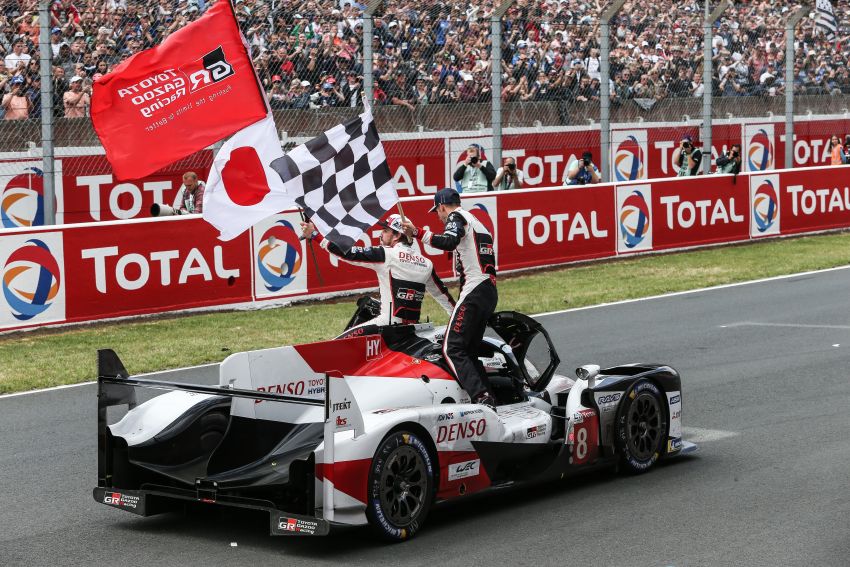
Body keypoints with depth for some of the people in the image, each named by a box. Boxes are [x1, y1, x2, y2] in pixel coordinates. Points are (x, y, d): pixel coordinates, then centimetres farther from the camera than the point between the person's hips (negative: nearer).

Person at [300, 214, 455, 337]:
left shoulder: (387, 255, -6)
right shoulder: (426, 263, 13)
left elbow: (349, 253, -10)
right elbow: (441, 294, 22)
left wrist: (315, 235, -7)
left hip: (389, 323, -7)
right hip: (412, 327, 7)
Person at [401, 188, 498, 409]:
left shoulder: (456, 216, 0)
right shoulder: (478, 223, 28)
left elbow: (449, 242, -21)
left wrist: (417, 233, -21)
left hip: (474, 290, -9)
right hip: (491, 293, 9)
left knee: (452, 349, -12)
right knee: (469, 351, 12)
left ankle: (481, 397, -25)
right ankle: (489, 401, 3)